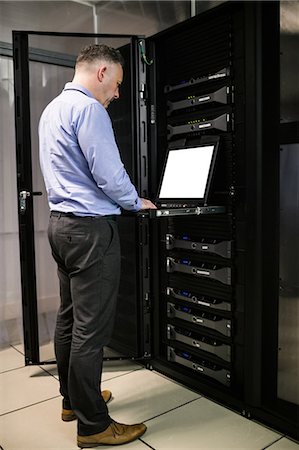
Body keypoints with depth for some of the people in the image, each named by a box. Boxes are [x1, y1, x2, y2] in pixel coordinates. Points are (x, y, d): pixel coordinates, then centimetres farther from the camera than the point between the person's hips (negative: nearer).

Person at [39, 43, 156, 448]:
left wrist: (124, 200, 22)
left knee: (69, 318, 17)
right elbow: (110, 175, -18)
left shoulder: (52, 109, 18)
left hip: (61, 223, 11)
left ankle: (73, 398, 32)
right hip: (90, 229, -10)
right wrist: (138, 203, 1)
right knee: (91, 328, -3)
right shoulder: (88, 108, -13)